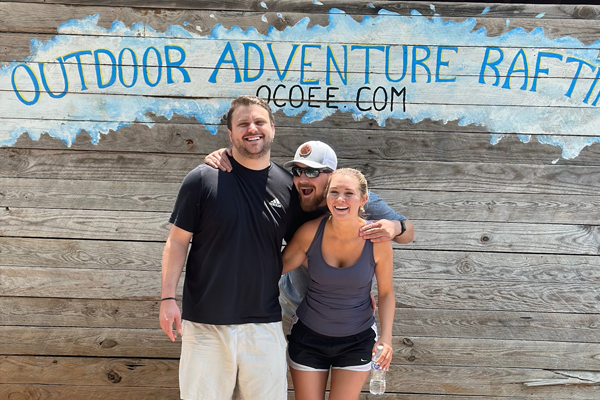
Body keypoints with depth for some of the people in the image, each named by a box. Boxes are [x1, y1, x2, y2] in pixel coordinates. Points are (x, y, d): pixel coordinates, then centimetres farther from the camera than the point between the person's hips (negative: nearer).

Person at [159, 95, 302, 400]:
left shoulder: (288, 186, 2)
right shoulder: (202, 179, -5)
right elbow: (177, 241, -3)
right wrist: (168, 298, -8)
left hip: (264, 322, 2)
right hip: (206, 320, -2)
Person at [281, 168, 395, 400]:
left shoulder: (378, 240, -17)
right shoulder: (310, 232, -17)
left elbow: (386, 293, -6)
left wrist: (386, 338, -15)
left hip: (358, 340, 0)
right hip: (308, 336, 1)